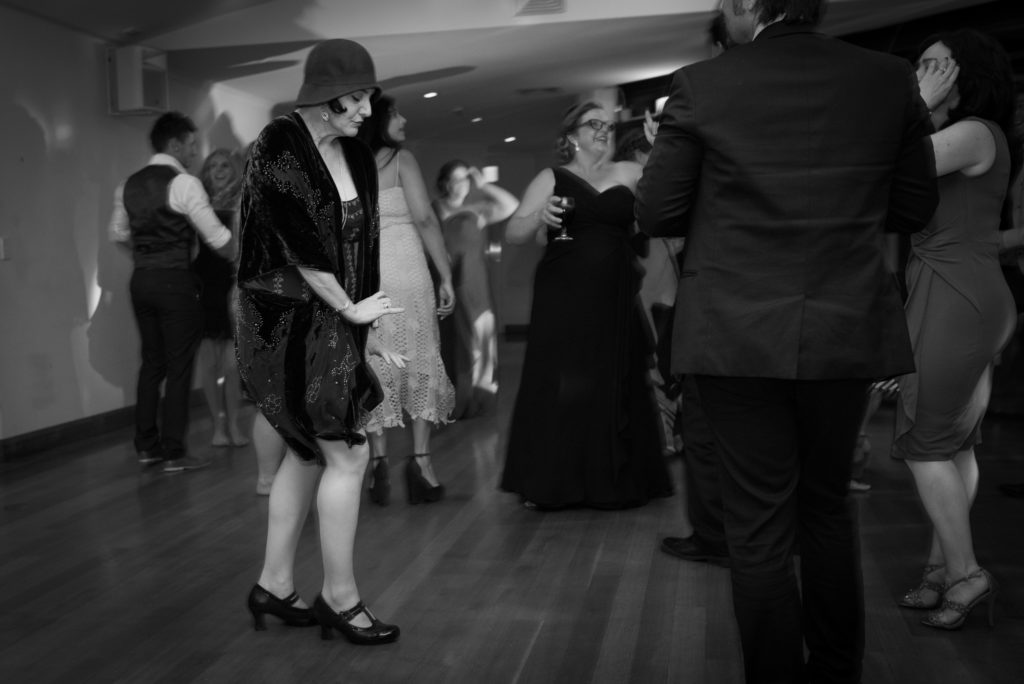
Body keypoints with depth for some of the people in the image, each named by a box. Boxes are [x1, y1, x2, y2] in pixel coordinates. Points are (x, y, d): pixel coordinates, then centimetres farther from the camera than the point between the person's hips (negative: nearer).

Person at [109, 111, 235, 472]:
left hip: (141, 280, 7)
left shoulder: (129, 185, 10)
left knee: (152, 361, 15)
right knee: (178, 367, 0)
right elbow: (217, 237, -13)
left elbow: (119, 233, 18)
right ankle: (174, 453, 4)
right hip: (175, 281, -7)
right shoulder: (184, 183, -12)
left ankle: (146, 446, 21)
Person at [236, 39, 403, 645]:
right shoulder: (280, 146, -15)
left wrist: (363, 328, 8)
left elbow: (362, 245, 10)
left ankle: (275, 585, 26)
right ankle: (340, 597, 9)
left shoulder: (357, 158, 8)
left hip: (330, 322, 8)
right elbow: (300, 243, -19)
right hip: (288, 321, -8)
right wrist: (351, 309, -10)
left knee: (309, 453, 14)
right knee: (347, 454, -5)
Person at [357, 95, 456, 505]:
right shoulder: (400, 159, 0)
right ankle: (420, 459, -3)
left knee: (375, 368, 7)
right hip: (405, 273, -3)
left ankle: (379, 460, 2)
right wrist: (446, 276, -5)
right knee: (421, 363, 4)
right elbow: (424, 219, -9)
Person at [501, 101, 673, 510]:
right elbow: (512, 234, -2)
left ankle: (615, 481, 17)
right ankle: (550, 483, 6)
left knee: (616, 385, 6)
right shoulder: (552, 179, 6)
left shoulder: (628, 174, 10)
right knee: (559, 386, -3)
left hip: (616, 299, 2)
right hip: (563, 299, -2)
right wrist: (539, 217, -19)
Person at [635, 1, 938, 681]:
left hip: (738, 336, -3)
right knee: (828, 506, 21)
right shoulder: (889, 78, -1)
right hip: (849, 331, 3)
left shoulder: (701, 86, -8)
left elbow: (656, 213, -4)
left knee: (759, 524, 6)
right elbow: (915, 208, 6)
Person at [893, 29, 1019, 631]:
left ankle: (964, 571, 2)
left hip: (955, 298, -10)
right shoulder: (957, 138, 17)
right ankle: (944, 566, 18)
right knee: (955, 443, 11)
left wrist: (920, 107, -11)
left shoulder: (976, 133, -11)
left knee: (925, 441, -5)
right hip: (958, 296, 10)